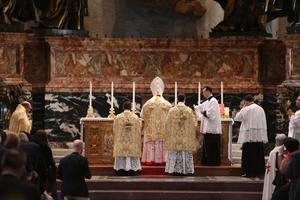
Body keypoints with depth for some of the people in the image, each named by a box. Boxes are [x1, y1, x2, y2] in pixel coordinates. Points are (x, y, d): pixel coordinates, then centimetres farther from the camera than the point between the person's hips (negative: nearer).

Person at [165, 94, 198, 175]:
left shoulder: (172, 110, -4)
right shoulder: (189, 110, -4)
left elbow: (168, 123, 0)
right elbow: (194, 123, 0)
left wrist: (169, 134, 12)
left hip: (174, 136, 0)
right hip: (186, 137, 0)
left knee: (174, 153, 5)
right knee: (186, 153, 6)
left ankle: (175, 169, 2)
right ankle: (185, 169, 5)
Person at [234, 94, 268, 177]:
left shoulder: (246, 109, -9)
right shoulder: (261, 109, 9)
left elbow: (237, 118, 3)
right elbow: (264, 122, 16)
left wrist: (242, 108, 7)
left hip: (249, 135, -6)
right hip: (260, 136, 6)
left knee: (249, 154, -2)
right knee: (258, 154, 11)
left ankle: (249, 172, -3)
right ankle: (259, 171, 15)